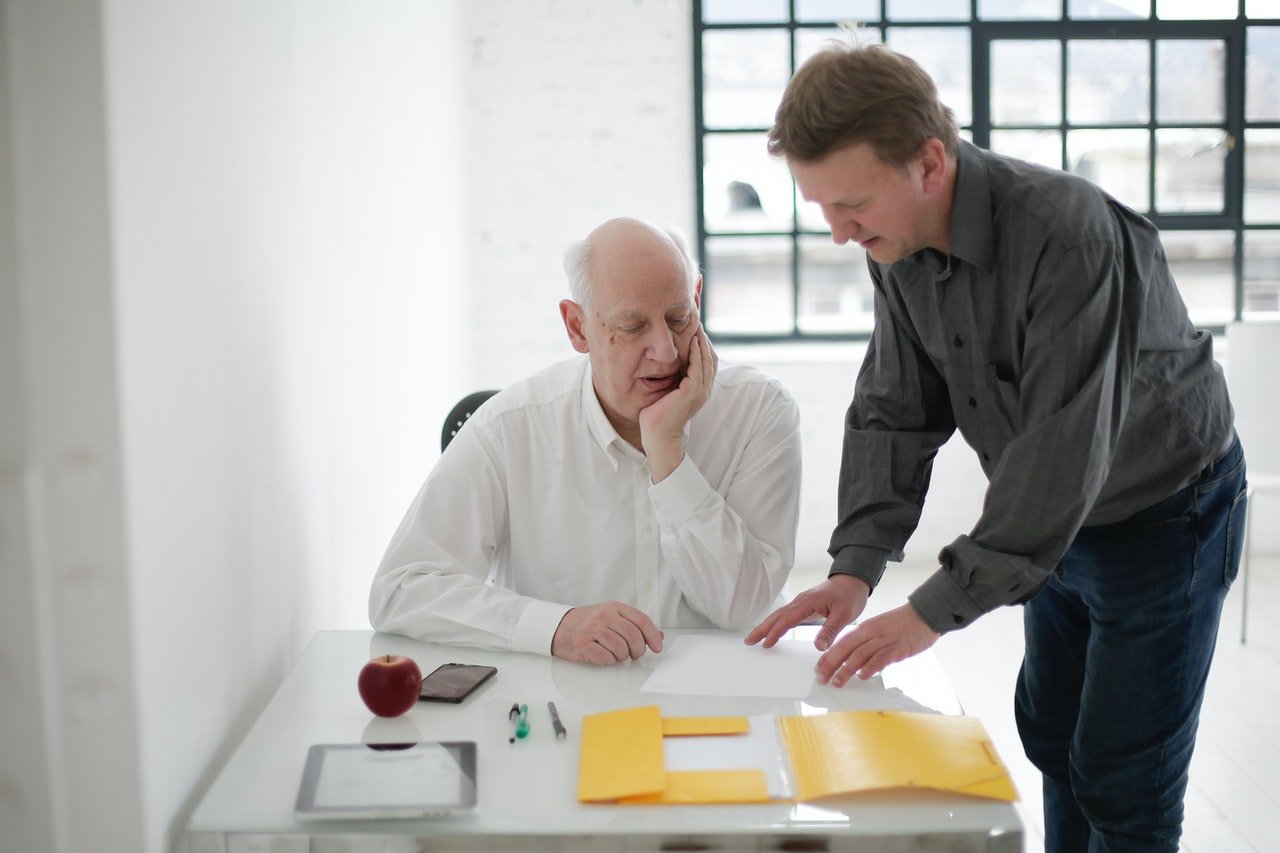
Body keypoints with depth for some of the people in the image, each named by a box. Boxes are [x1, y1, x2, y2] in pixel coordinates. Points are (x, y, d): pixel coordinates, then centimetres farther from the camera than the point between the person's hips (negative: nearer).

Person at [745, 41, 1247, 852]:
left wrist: (935, 610, -33)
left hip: (1166, 516, -7)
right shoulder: (901, 247, -9)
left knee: (1122, 783, -1)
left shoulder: (1068, 234, -34)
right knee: (1051, 733, 18)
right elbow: (894, 411, -4)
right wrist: (856, 568, -16)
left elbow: (1063, 450, -36)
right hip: (1060, 517, 7)